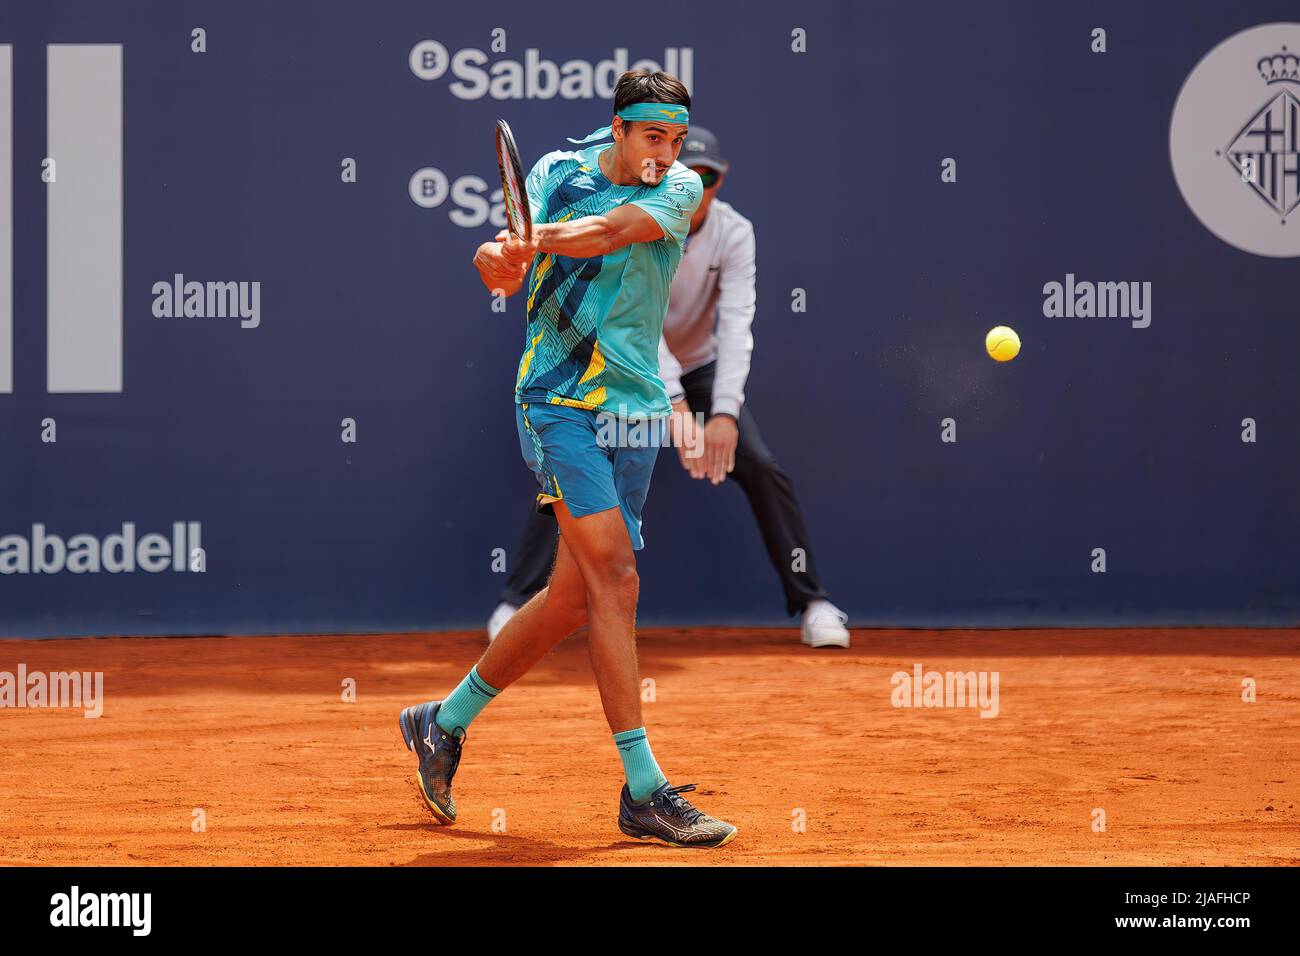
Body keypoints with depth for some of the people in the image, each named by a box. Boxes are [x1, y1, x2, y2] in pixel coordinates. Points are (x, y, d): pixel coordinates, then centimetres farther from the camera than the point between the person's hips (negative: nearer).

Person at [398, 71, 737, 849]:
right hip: (558, 398, -4)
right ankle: (645, 791, -16)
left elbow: (609, 231, -18)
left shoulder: (681, 189, 2)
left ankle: (447, 722, 28)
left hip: (635, 406, 4)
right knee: (614, 575, -15)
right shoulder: (559, 172, 2)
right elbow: (508, 271, -6)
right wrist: (499, 257, -29)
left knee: (574, 598, 7)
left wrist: (533, 239, -34)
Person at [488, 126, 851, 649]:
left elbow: (736, 325, -27)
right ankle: (518, 603, -7)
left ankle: (811, 603, -1)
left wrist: (725, 412, -41)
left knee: (762, 467, -12)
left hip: (700, 367, 2)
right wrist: (675, 405, -48)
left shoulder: (734, 233, -18)